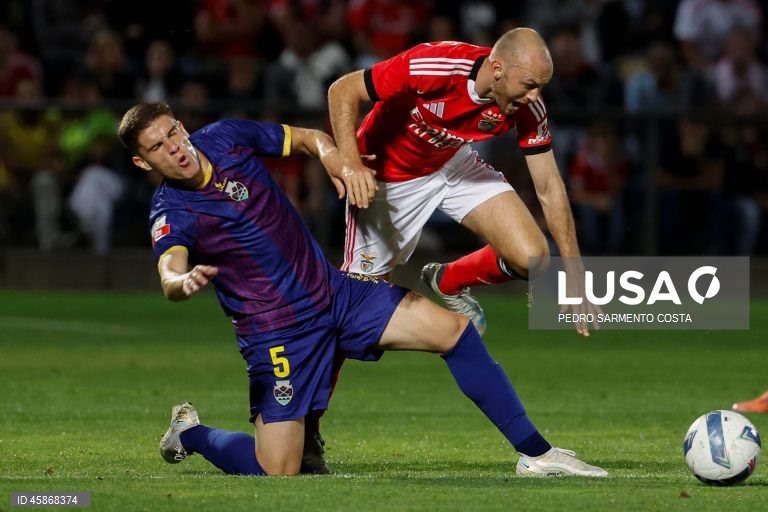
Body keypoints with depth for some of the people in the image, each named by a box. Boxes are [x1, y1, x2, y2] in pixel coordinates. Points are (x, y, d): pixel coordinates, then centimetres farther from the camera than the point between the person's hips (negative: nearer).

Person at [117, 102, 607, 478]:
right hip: (276, 329, -5)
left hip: (333, 289, 5)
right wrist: (184, 281, -62)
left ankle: (535, 453, 0)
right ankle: (190, 433, 20)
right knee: (275, 472, -12)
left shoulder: (225, 137, -2)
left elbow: (304, 138, 13)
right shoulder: (171, 214, -16)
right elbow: (170, 273, -37)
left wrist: (326, 149, -11)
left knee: (452, 328, -9)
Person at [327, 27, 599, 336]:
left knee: (531, 258, -13)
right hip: (386, 176, -4)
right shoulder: (435, 65, -36)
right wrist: (351, 163, -41)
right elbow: (343, 90, -27)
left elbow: (549, 187, -14)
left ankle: (448, 282, 19)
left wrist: (574, 276, -18)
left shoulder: (528, 108, -23)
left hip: (452, 165, 4)